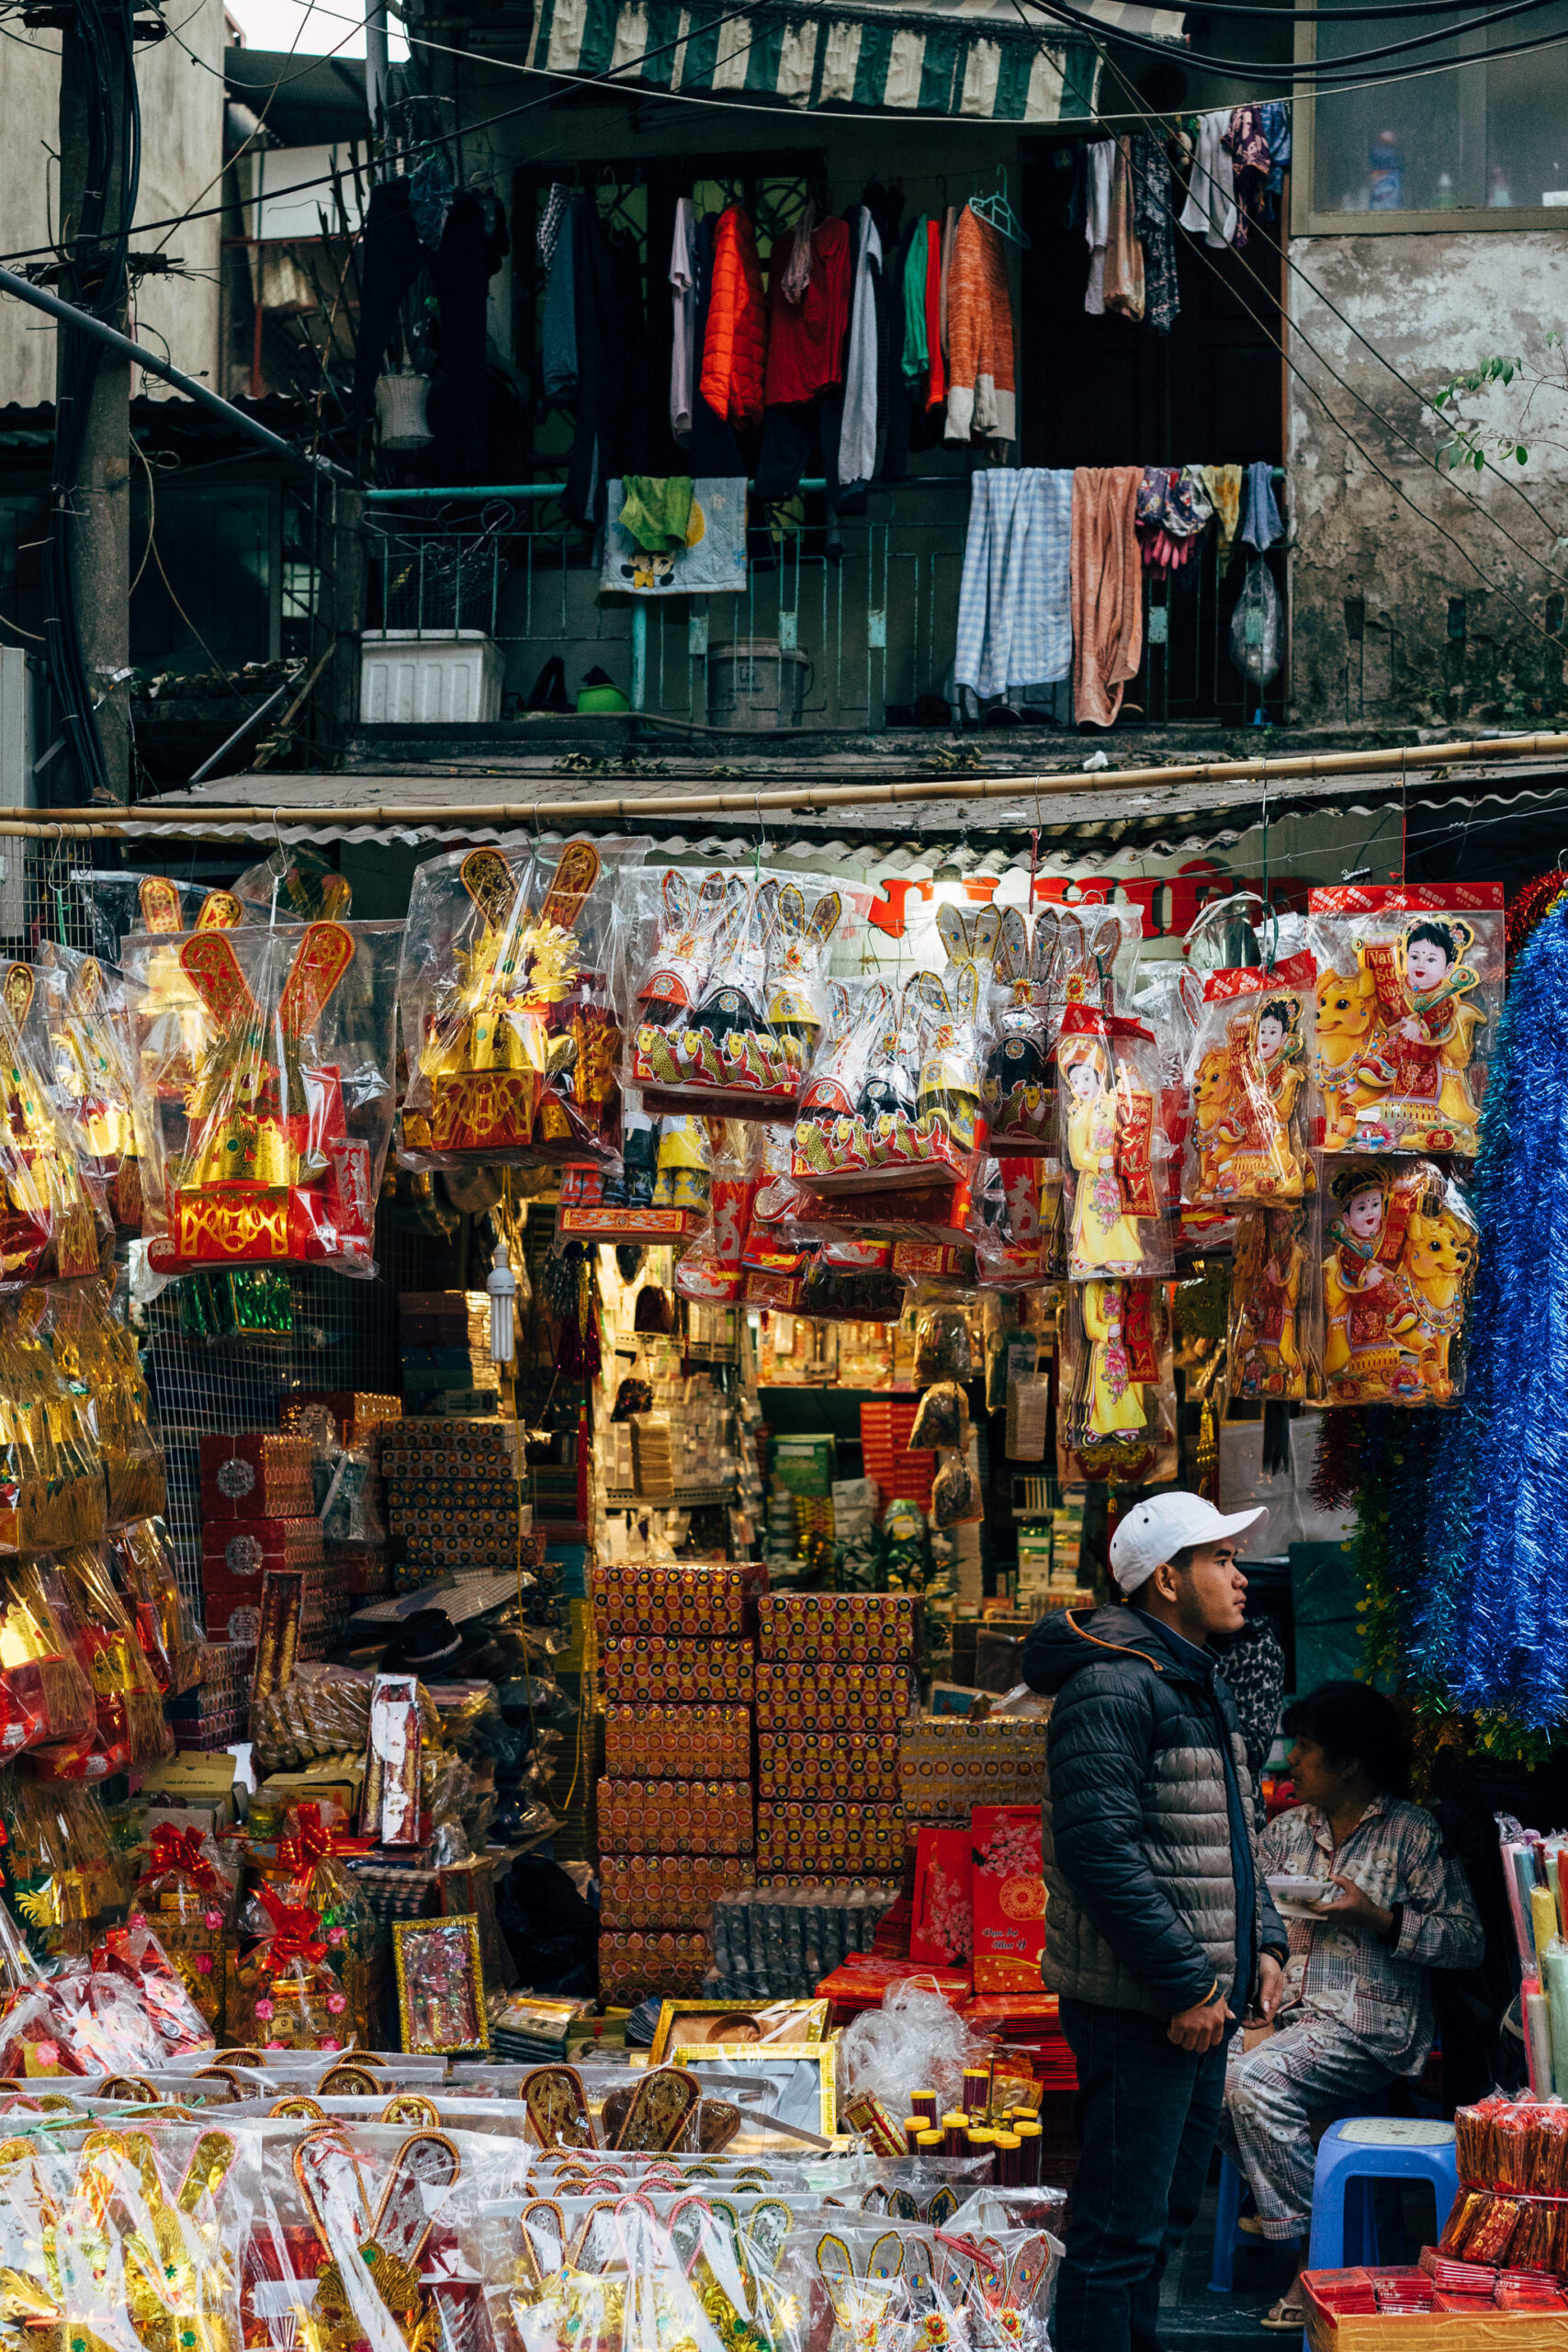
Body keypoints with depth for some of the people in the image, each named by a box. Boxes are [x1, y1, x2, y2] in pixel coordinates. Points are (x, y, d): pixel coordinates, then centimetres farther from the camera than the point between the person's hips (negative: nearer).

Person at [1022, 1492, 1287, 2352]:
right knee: (1120, 2227, -7)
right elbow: (1099, 1849, -23)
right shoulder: (1111, 1685, -16)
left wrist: (1262, 1942, 11)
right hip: (1136, 2012, -10)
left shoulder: (1199, 1685, 17)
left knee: (1167, 2214, 18)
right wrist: (1184, 1983, -22)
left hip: (1201, 2002, 10)